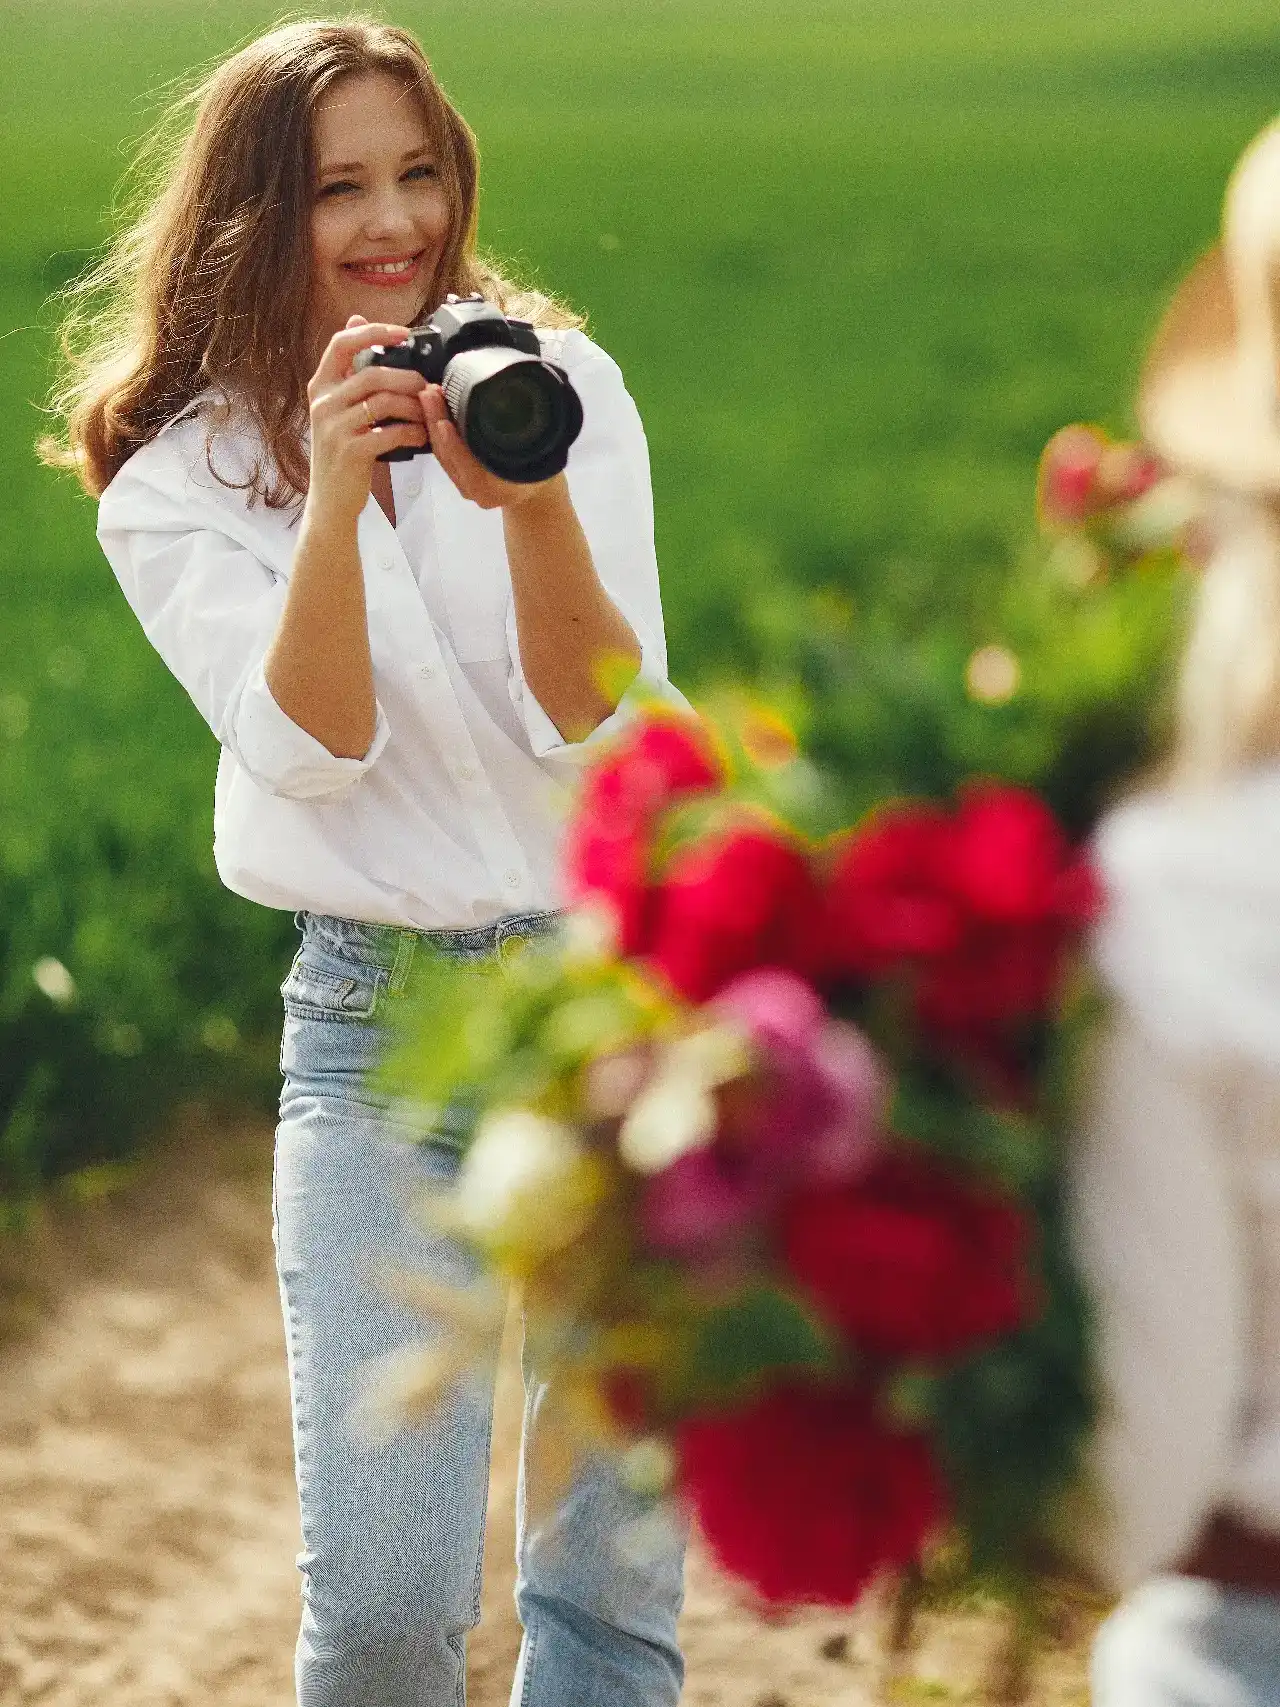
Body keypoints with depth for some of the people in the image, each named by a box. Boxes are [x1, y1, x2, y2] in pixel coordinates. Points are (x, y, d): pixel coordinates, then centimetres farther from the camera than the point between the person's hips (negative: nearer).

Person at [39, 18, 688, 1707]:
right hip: (378, 1026, -1)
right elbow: (310, 752, -13)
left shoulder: (560, 385, 2)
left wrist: (531, 500, -24)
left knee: (617, 1569, 6)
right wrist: (331, 493, -26)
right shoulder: (180, 479, 1)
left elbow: (605, 728, -8)